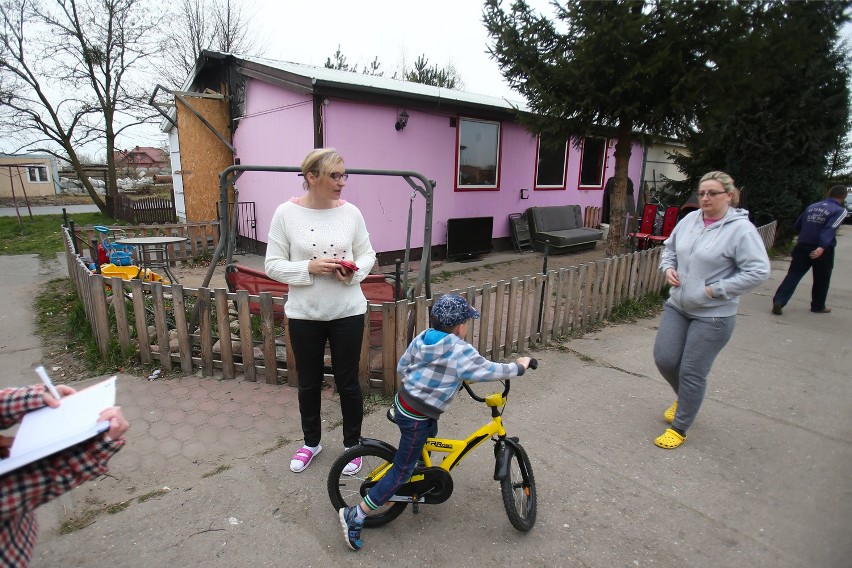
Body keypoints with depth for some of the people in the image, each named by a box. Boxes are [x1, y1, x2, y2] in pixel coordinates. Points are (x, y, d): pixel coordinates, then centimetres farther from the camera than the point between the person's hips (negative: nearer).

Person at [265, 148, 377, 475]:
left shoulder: (351, 212, -4)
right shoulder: (286, 213, -7)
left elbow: (367, 254, 6)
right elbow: (273, 265, -5)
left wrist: (354, 271, -16)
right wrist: (310, 268, -21)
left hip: (347, 312, 0)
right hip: (304, 314, 0)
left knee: (348, 382, 10)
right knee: (308, 383, 16)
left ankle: (352, 444, 34)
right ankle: (311, 442, 41)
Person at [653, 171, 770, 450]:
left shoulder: (741, 229, -15)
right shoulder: (689, 220, 3)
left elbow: (758, 270, -19)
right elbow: (669, 247, 18)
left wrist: (716, 290, -19)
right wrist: (668, 267, -1)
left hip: (712, 315, -6)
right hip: (677, 306, 6)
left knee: (692, 372, 2)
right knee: (664, 359, 7)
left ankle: (679, 429, 21)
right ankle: (684, 397, 40)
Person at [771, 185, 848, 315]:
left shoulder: (812, 206, 11)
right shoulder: (840, 210, -4)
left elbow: (797, 225, 17)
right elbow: (829, 229, -21)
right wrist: (822, 247, -31)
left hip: (802, 246, 4)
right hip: (822, 250, -3)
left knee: (793, 275, 1)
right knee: (821, 279, 13)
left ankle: (778, 301, -13)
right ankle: (818, 306, 26)